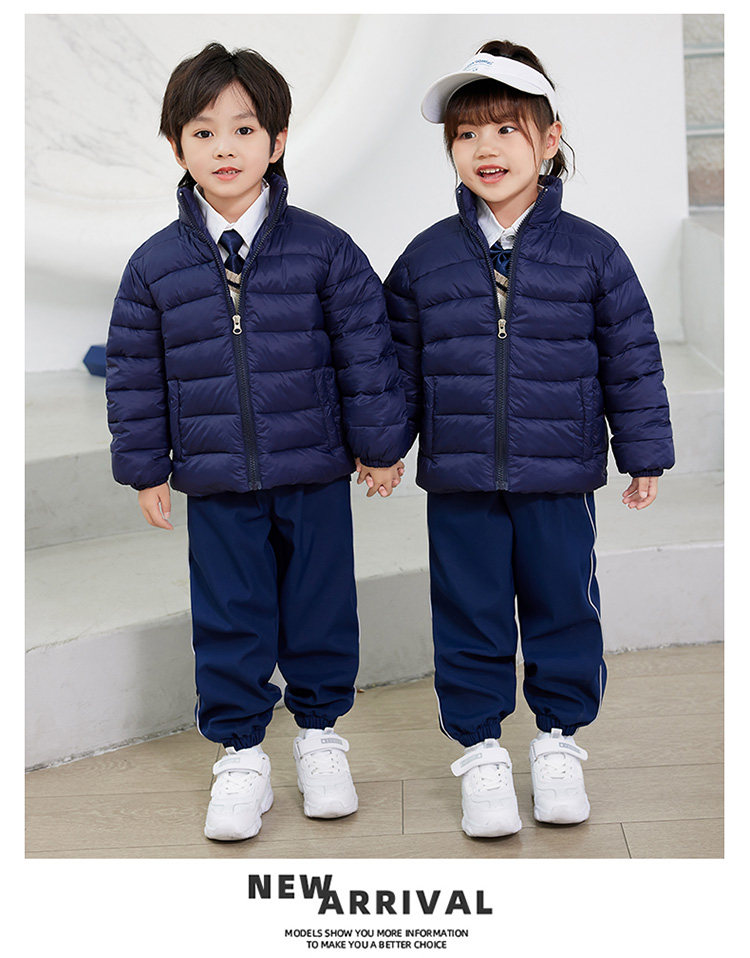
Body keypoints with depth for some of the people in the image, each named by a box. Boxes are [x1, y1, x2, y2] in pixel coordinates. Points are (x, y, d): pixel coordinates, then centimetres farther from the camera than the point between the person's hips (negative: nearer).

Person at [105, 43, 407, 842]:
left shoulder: (322, 249, -4)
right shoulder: (156, 264, -1)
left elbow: (366, 349, 1)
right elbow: (133, 372, 6)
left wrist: (379, 444, 2)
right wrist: (145, 468, 6)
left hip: (315, 473, 0)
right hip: (215, 483, 1)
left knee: (321, 609, 10)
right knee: (229, 622, 7)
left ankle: (319, 732, 31)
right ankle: (240, 754, 23)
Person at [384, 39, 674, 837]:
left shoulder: (590, 253, -1)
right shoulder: (426, 259, 3)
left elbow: (631, 359, 3)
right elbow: (400, 366, 10)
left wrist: (644, 456, 4)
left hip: (560, 479, -1)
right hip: (458, 481, 1)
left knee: (562, 609, 10)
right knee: (470, 616, 8)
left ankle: (558, 739, 29)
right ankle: (480, 748, 24)